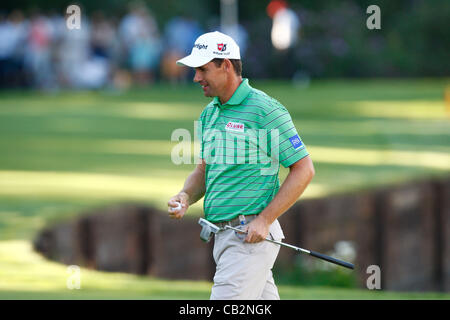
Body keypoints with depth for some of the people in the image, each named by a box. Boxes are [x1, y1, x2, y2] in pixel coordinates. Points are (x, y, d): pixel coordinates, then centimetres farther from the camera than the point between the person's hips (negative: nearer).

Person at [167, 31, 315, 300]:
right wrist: (185, 197, 0)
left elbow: (304, 169, -10)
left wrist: (265, 219, -16)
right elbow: (203, 170, 23)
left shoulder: (265, 110, -10)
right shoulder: (210, 113, 15)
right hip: (222, 235, 8)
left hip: (250, 236, -8)